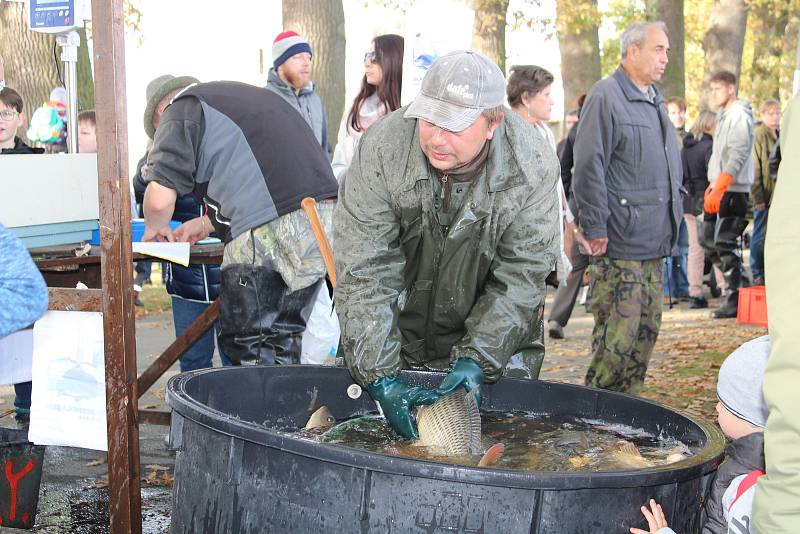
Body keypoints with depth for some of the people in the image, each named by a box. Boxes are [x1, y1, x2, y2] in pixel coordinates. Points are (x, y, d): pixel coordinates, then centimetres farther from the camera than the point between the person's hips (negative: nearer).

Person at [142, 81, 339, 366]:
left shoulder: (182, 110, 6)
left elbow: (160, 198, -5)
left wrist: (155, 226, 16)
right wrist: (208, 223, 37)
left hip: (270, 232, -8)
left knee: (247, 347, 4)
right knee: (284, 342, 16)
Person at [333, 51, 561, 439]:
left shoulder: (533, 165, -21)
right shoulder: (381, 149, -23)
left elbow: (520, 279, -15)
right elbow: (364, 272, -22)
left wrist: (478, 359, -25)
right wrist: (380, 375, -27)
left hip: (496, 343, 0)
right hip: (397, 340, 0)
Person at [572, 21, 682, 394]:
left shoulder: (654, 100, 18)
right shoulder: (606, 96, -9)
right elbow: (588, 167, -14)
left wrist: (671, 227, 21)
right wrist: (595, 228, -17)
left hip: (655, 242, 9)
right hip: (619, 243, -9)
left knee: (647, 329, 12)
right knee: (618, 333, -8)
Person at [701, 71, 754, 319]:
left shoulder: (739, 116, -11)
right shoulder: (723, 115, 18)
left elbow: (738, 157, -19)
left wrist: (718, 189, -24)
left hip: (734, 189, -10)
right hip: (719, 188, 10)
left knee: (725, 243, -8)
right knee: (708, 240, 11)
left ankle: (734, 300, -2)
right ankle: (733, 285, 20)